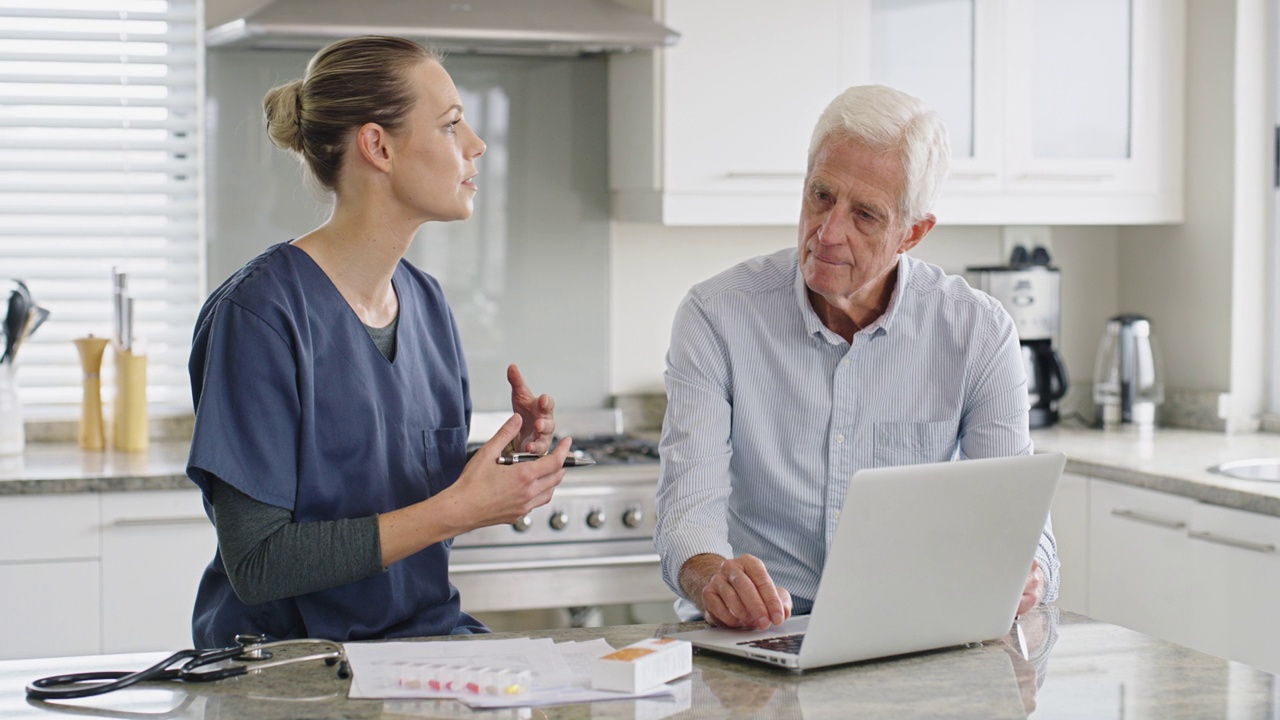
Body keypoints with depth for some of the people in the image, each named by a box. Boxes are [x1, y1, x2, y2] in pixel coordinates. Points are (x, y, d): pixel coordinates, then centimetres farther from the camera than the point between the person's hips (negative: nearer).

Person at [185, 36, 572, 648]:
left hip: (428, 635, 6)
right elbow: (256, 564, -17)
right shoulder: (258, 314, -14)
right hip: (290, 657, -6)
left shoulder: (425, 301, 8)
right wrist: (459, 508, -19)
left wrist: (510, 459, -3)